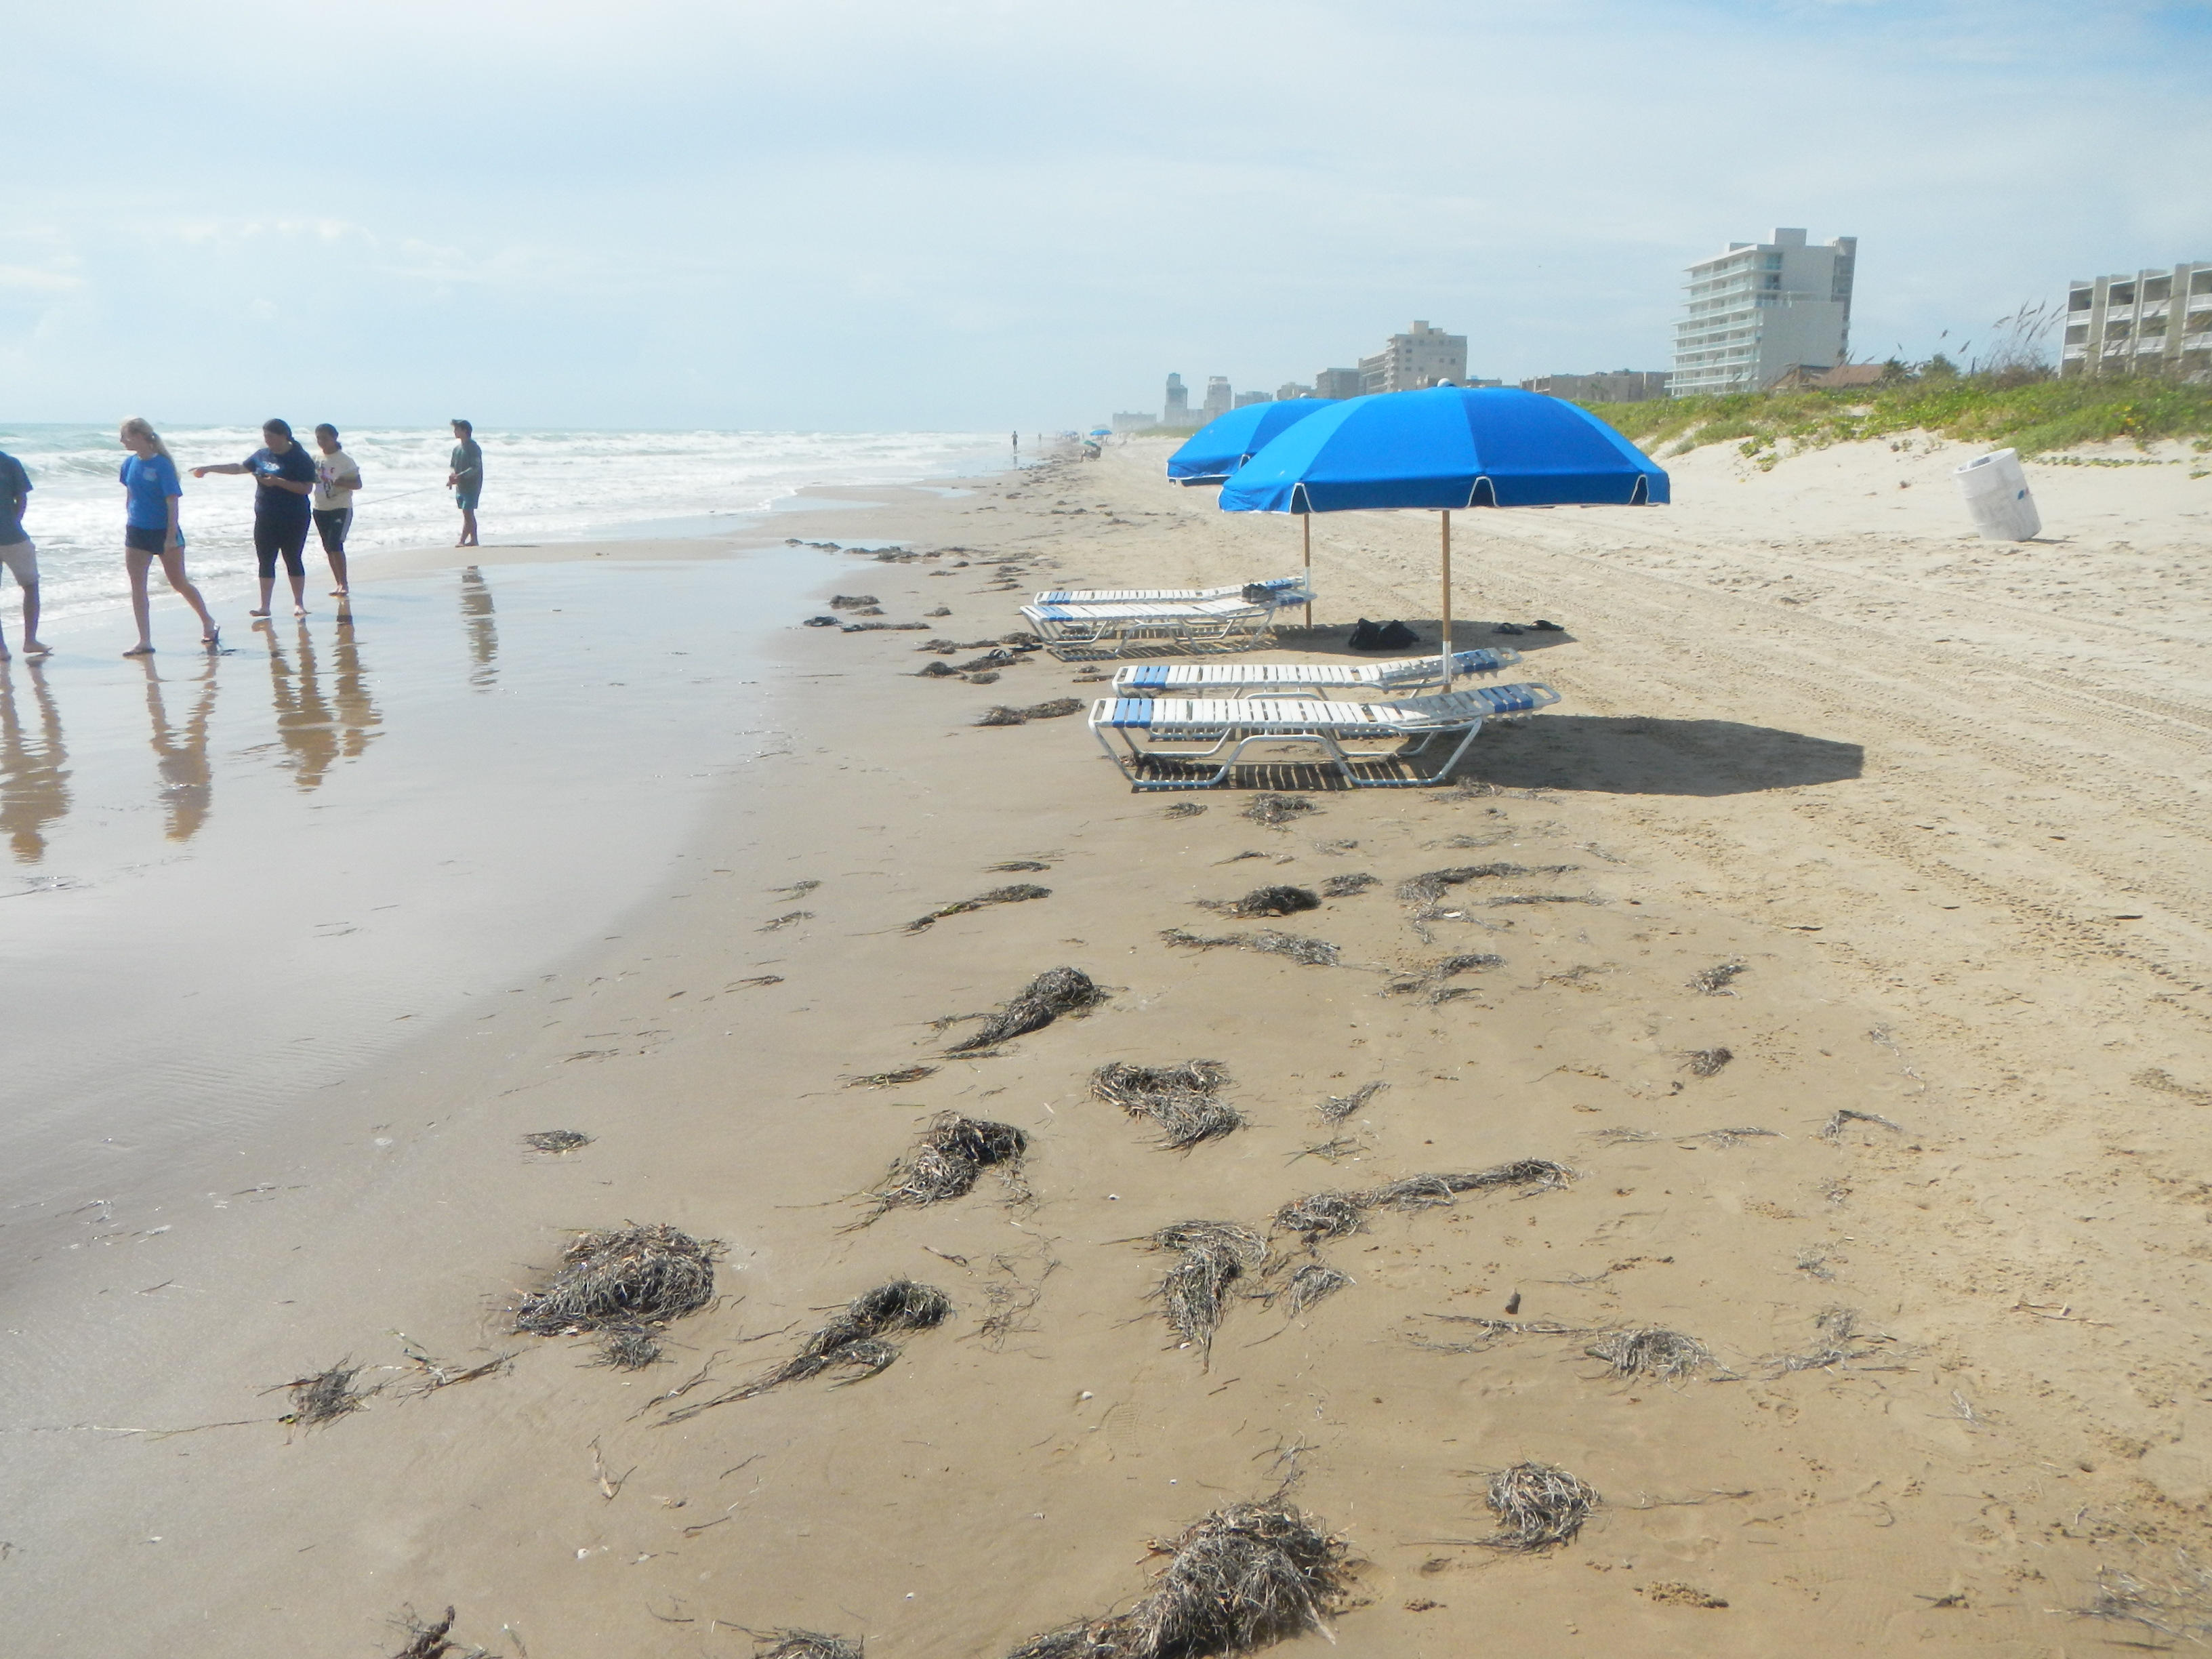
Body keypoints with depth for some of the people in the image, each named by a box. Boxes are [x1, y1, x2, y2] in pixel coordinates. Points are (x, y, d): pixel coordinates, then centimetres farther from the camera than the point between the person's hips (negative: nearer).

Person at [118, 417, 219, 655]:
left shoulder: (161, 465, -16)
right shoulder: (130, 464, 2)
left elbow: (172, 502, -16)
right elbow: (129, 496, 15)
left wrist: (172, 537, -18)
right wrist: (129, 524, 16)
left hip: (164, 532, -6)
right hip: (137, 532, 6)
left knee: (179, 583, 6)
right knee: (137, 587, 2)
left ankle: (208, 623, 27)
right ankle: (145, 642, 5)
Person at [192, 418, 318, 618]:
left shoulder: (299, 458, -9)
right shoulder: (262, 455, 10)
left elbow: (307, 488, -17)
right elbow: (239, 467, 22)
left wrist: (278, 482, -22)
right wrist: (208, 469, 23)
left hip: (293, 520, -6)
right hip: (265, 518, 6)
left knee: (293, 560, -1)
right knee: (266, 562, 5)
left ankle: (299, 604, 8)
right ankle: (264, 606, 8)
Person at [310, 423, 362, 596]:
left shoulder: (345, 460, -7)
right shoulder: (317, 459, 9)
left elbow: (358, 484, -9)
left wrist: (343, 483, -27)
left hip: (341, 509, -6)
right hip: (320, 509, 6)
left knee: (335, 544, -17)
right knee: (328, 548, 8)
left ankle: (343, 584, -11)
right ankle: (339, 584, 16)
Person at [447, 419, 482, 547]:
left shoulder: (473, 448, -12)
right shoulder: (457, 447, 13)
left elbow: (476, 468, -20)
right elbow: (454, 466, 18)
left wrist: (460, 476, -27)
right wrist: (452, 476, -3)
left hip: (471, 485, -8)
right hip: (460, 486, 8)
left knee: (467, 513, -12)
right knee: (469, 513, 11)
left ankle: (462, 540, -14)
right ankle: (473, 540, 17)